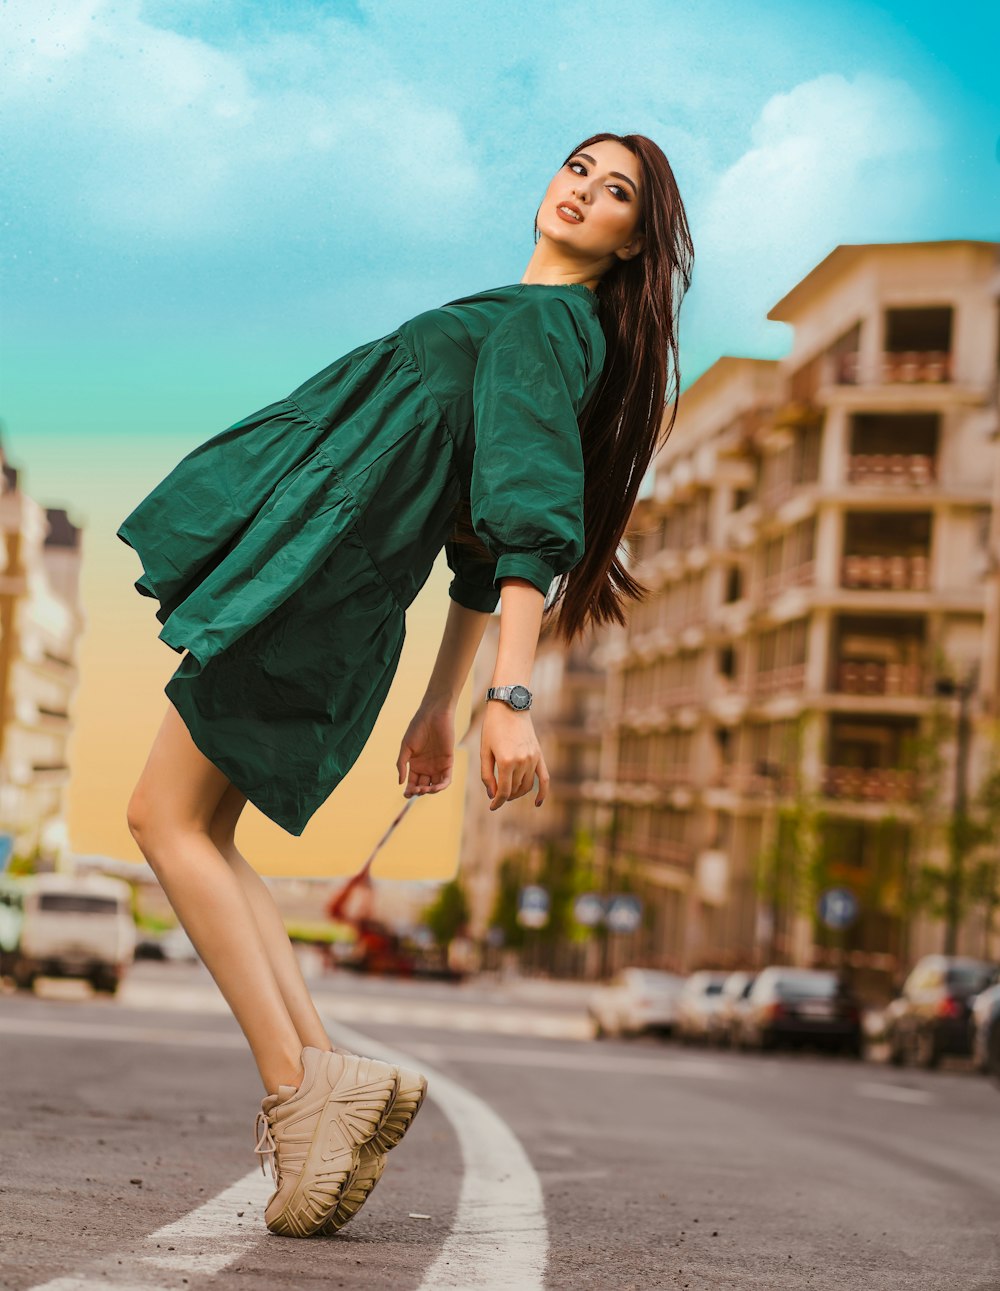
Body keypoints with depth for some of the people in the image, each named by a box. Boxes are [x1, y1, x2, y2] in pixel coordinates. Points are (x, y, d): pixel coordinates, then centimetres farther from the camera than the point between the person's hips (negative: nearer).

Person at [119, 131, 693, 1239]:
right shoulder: (533, 326, 23)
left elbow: (533, 522, -21)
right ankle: (325, 1078, 0)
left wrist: (513, 698, -30)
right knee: (200, 835, 9)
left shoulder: (545, 325, -7)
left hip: (318, 567, -9)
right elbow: (484, 547, 24)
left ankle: (298, 1085, -13)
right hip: (343, 603, 9)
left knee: (168, 817, -7)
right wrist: (440, 706, 24)